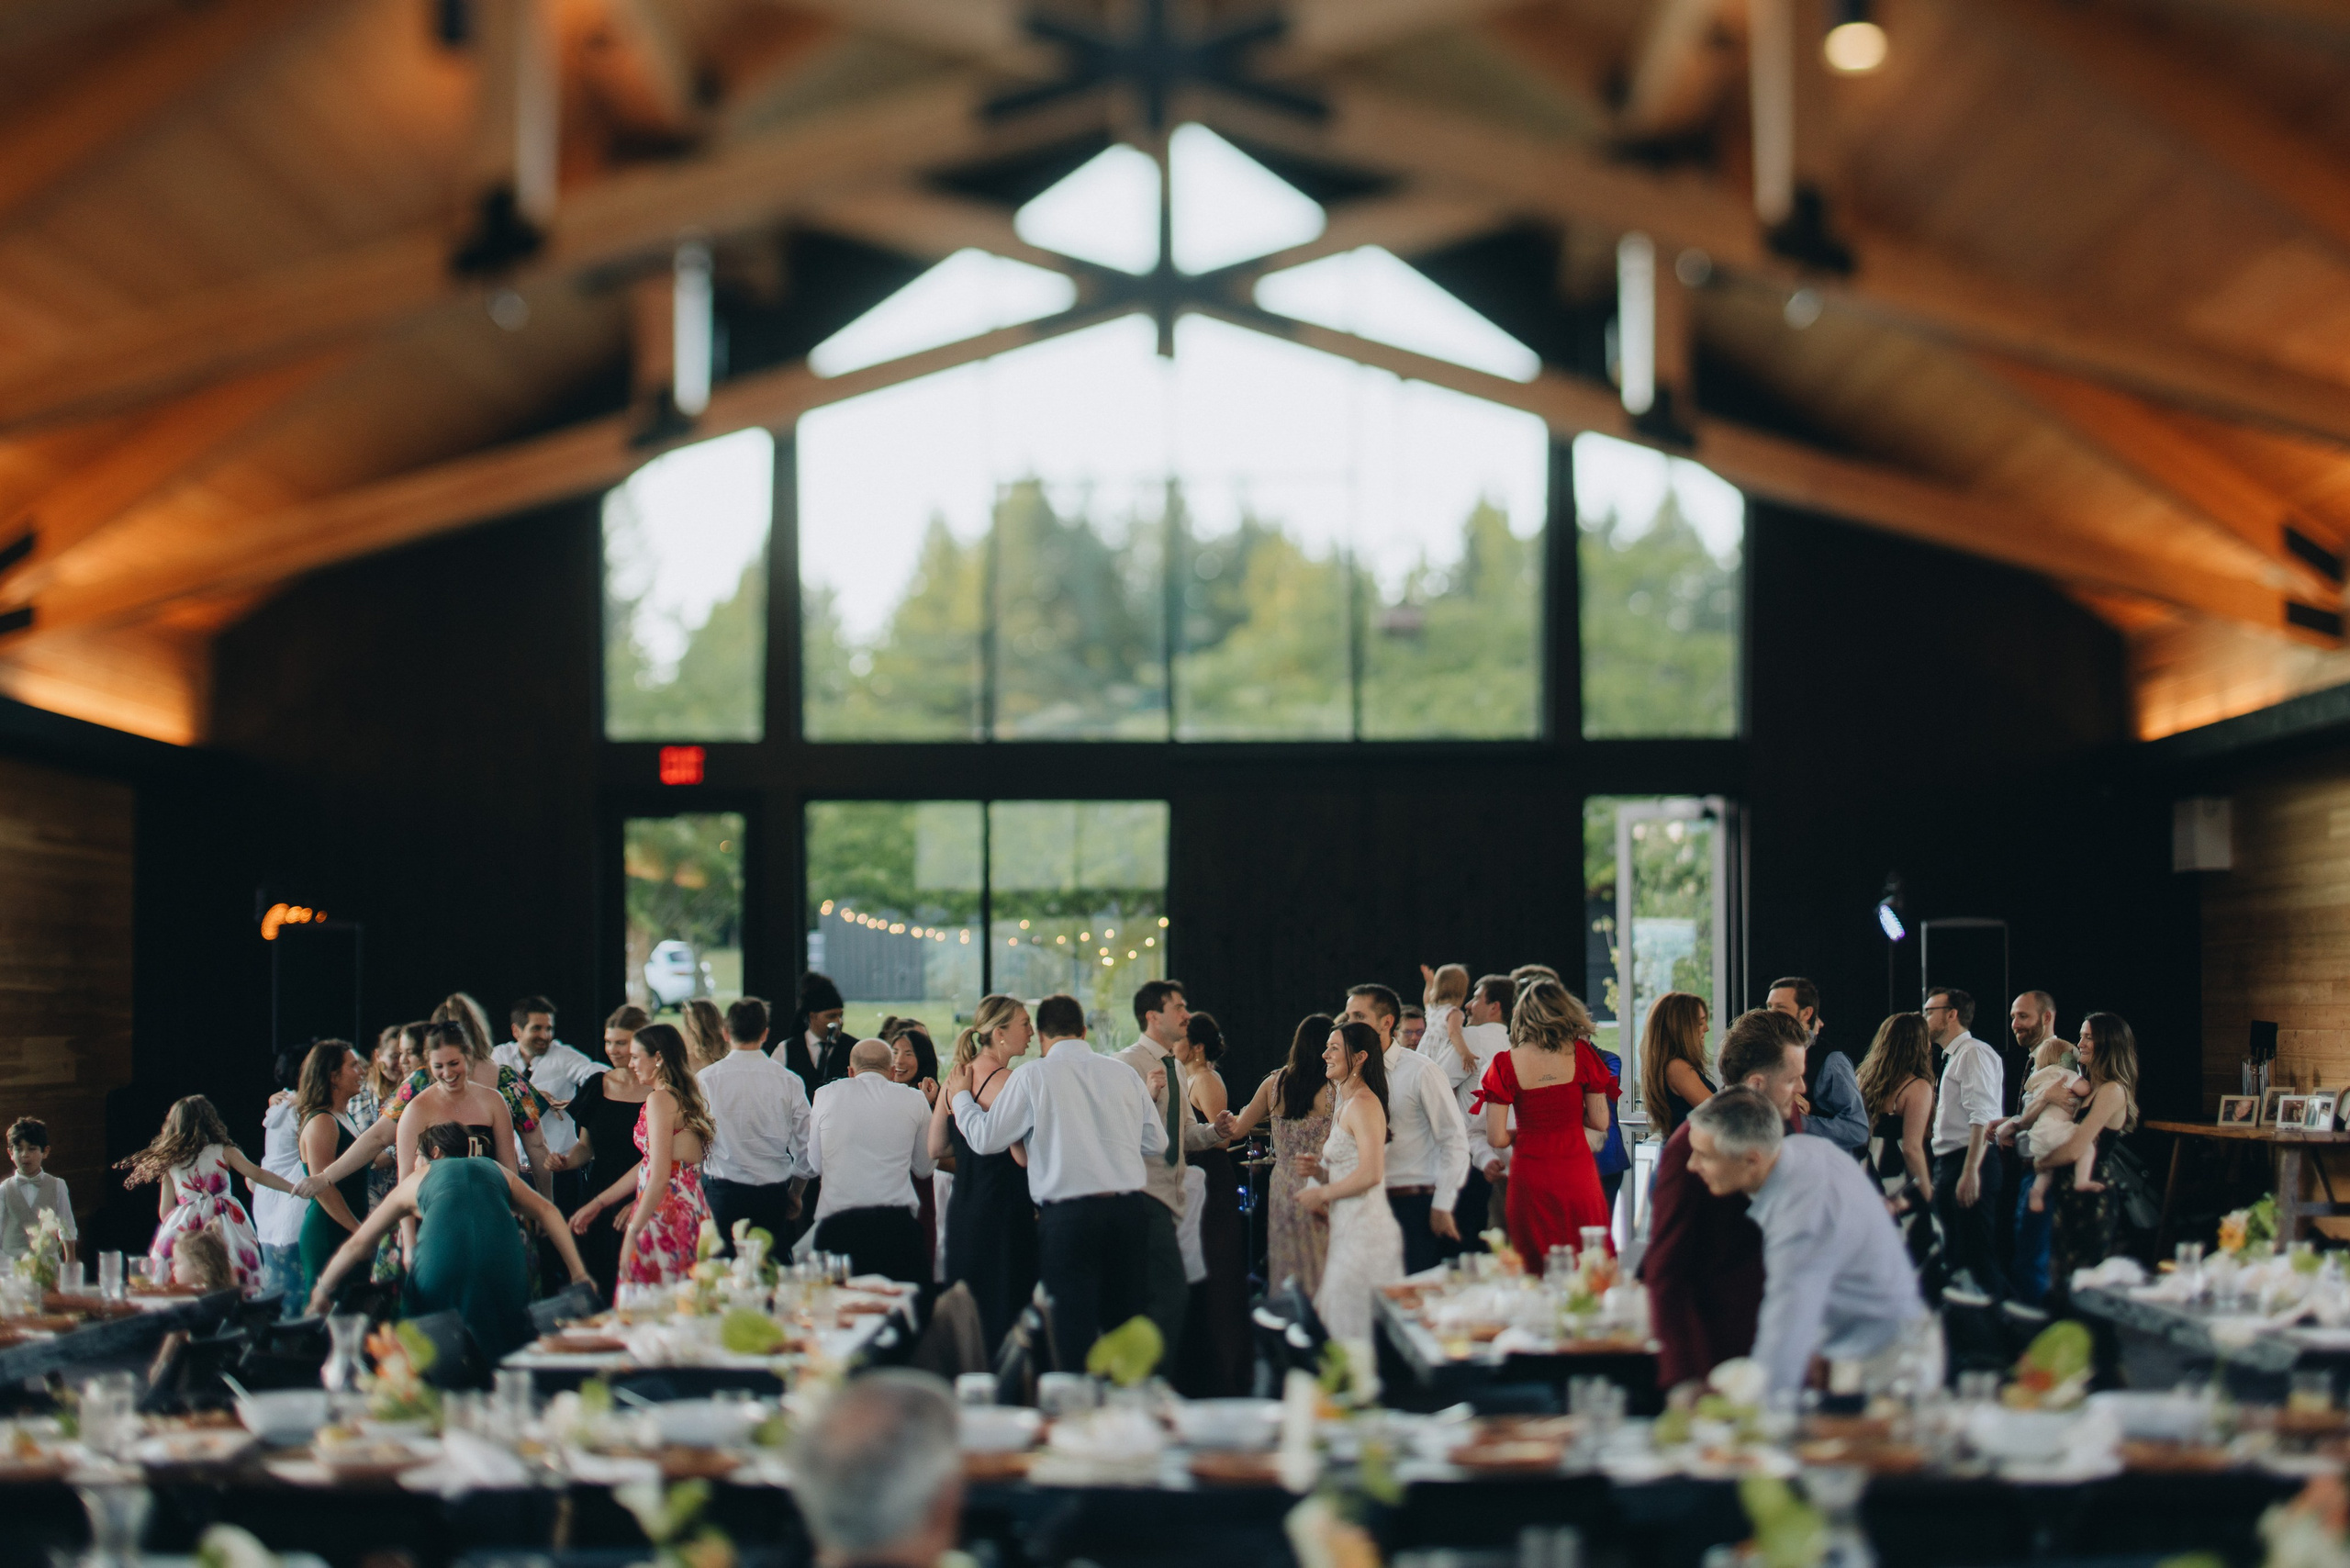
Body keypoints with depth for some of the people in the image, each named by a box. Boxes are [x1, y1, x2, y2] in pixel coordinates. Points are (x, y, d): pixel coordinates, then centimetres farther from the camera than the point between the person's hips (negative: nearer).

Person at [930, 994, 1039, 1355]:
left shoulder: (956, 1076, 8)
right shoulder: (1004, 1081, -15)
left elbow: (935, 1148, 14)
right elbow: (1023, 1156, -19)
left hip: (962, 1207, 8)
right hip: (1003, 1209, -8)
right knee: (1002, 1313, -2)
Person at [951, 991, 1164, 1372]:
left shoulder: (1034, 1076, -3)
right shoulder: (1123, 1073, 9)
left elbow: (985, 1138, 2)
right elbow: (1157, 1145, 13)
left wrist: (960, 1097, 19)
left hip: (1068, 1214, -4)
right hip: (1130, 1206, 4)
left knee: (1074, 1330, 0)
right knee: (1127, 1325, 12)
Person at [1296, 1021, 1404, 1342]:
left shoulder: (1364, 1104, -13)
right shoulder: (1343, 1105, 19)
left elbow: (1370, 1174, -22)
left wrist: (1321, 1193, -11)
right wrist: (1318, 1169, 7)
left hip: (1364, 1230, -10)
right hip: (1347, 1229, 10)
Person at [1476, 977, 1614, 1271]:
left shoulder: (1506, 1065, -7)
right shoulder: (1580, 1054, -4)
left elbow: (1496, 1137, -7)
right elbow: (1600, 1122, 2)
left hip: (1530, 1174, -1)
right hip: (1577, 1173, 1)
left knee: (1537, 1274, 7)